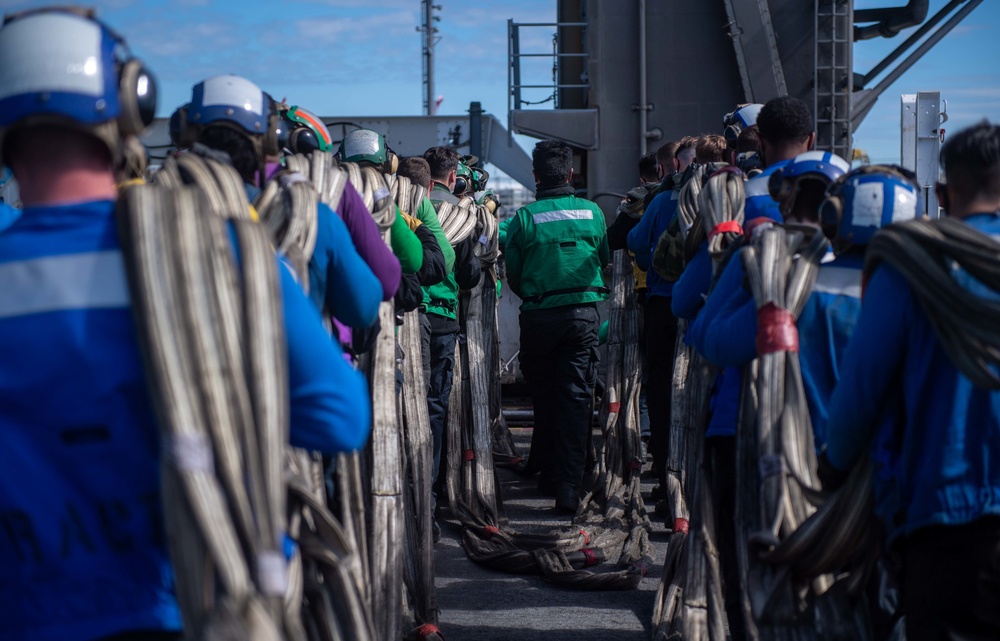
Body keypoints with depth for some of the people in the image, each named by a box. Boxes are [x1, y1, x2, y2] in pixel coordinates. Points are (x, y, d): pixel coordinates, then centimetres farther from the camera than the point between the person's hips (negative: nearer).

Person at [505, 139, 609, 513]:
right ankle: (568, 486, -7)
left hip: (538, 315, 0)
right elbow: (604, 260, 13)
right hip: (583, 312, 1)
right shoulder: (591, 212, 2)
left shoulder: (524, 217, -4)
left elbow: (513, 275, 2)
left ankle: (549, 471, 27)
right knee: (576, 399, 0)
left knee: (544, 397, 16)